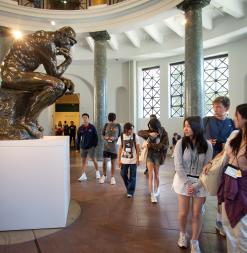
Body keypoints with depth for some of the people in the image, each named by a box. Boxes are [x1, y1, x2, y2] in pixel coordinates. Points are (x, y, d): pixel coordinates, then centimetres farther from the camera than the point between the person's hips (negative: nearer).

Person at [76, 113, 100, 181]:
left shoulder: (92, 127, -5)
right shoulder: (80, 128, 2)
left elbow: (95, 137, -2)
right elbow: (78, 138, 7)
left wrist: (95, 145, -9)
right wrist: (78, 147, 6)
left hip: (91, 146, -3)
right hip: (83, 147, 3)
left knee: (94, 160, 4)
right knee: (83, 160, 7)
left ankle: (97, 172, 24)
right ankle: (83, 175, 14)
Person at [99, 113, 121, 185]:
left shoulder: (118, 125, 0)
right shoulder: (106, 125, 5)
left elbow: (120, 135, 3)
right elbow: (103, 135, 10)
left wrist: (114, 138, -15)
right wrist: (105, 137, -11)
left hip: (114, 146, -1)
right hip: (106, 146, 1)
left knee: (113, 162, 6)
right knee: (104, 161, 1)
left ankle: (112, 177, 19)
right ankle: (104, 175, 22)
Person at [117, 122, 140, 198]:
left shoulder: (135, 136, -6)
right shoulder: (121, 137, -2)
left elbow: (137, 148, -2)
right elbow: (120, 149, 2)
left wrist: (137, 159, -4)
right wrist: (119, 160, 1)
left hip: (133, 160, -2)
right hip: (124, 160, 2)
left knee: (132, 177, 0)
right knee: (123, 175, 9)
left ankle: (130, 192, 10)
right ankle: (129, 188, 32)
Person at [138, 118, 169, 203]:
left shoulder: (164, 133, -9)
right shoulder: (150, 131, -2)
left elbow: (164, 146, -18)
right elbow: (139, 132, -11)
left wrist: (150, 145, -20)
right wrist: (149, 134, -28)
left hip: (158, 156, -1)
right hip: (150, 155, 1)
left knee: (156, 175, 12)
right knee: (151, 175, -2)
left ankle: (157, 190, 36)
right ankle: (152, 195, 5)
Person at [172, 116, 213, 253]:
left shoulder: (207, 145, -8)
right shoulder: (181, 143, -8)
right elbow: (178, 166, -10)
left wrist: (196, 186, -15)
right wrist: (187, 184, -14)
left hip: (200, 183, 0)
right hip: (183, 180, 0)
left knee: (197, 214, 6)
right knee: (183, 212, 5)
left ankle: (195, 242, 27)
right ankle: (183, 234, 34)